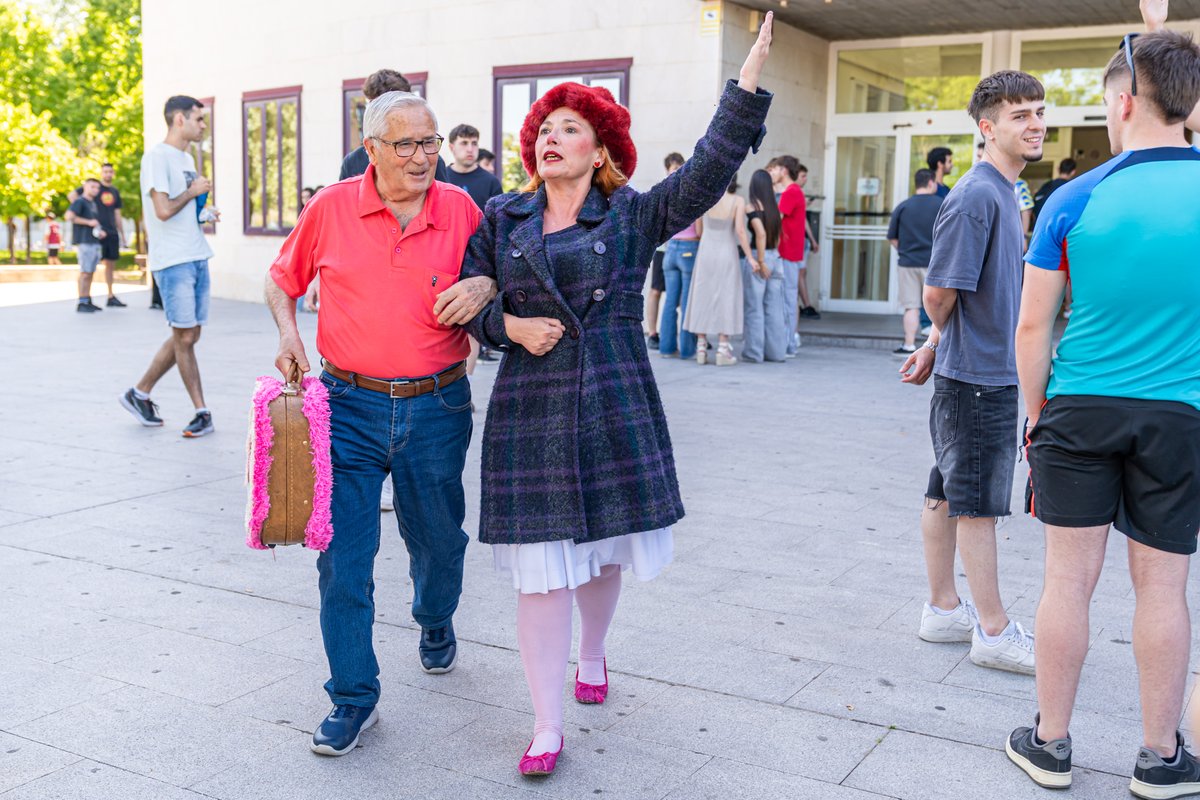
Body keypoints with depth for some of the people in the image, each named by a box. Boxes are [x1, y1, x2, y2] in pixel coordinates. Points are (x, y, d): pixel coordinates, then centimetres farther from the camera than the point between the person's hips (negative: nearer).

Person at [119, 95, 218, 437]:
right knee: (184, 337, -4)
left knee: (187, 336, 10)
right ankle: (202, 413, 3)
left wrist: (205, 216, 10)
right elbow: (163, 210, -20)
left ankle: (140, 393, 24)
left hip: (198, 258, 9)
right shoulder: (157, 157, -9)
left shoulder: (187, 159, 18)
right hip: (173, 261, -9)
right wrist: (193, 191, -7)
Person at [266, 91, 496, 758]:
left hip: (438, 408, 1)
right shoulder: (330, 208, -1)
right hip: (350, 406, 0)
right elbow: (282, 280, 13)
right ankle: (354, 698, 11)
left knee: (437, 539, 17)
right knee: (343, 556, -2)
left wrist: (482, 288, -13)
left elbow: (496, 277, 10)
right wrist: (288, 331, -5)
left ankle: (437, 624, 50)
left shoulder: (461, 210, -1)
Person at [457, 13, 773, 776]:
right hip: (529, 411, 0)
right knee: (541, 564, -1)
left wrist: (749, 82, -17)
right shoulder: (503, 219, 7)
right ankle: (548, 726, 8)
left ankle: (592, 655, 44)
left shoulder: (632, 215, 2)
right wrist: (509, 325, -8)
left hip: (615, 408, 0)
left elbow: (707, 171, -9)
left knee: (603, 546, 13)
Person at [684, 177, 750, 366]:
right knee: (725, 301, 2)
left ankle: (701, 350, 6)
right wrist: (750, 258, -13)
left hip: (705, 253, 1)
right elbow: (740, 230, -17)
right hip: (727, 255, -1)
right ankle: (722, 351, -2)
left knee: (702, 299, 7)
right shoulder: (738, 201, -9)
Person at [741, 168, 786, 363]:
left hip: (757, 257, -6)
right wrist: (773, 255, 14)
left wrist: (759, 261, -16)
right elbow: (777, 236, 11)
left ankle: (754, 352, 5)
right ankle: (776, 351, 13)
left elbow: (761, 233, -20)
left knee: (755, 307, 1)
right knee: (774, 308, 9)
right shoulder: (774, 207, 9)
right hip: (775, 258, 6)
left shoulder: (752, 207, -10)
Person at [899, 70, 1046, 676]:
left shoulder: (1003, 193, 13)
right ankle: (994, 632, 10)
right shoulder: (975, 196, -17)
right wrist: (941, 340, 0)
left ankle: (943, 610, 25)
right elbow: (939, 292, -18)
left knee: (947, 493, 14)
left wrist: (937, 344, 10)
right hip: (978, 375, -9)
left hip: (989, 371, 9)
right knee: (977, 502, 0)